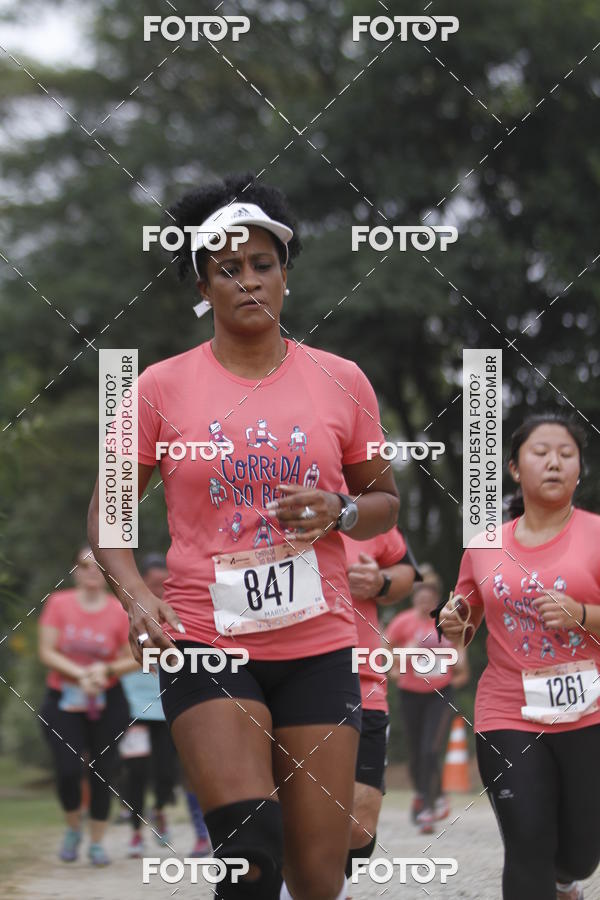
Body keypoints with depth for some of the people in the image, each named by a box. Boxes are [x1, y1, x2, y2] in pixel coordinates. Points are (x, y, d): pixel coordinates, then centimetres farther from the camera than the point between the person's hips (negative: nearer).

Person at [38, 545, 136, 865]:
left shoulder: (119, 611, -3)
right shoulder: (59, 604, -3)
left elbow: (133, 659, 1)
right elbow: (47, 652, -6)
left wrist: (107, 670, -17)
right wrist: (80, 674, -16)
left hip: (107, 702, 1)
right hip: (63, 699, -1)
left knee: (102, 772, 1)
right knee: (68, 770, -12)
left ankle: (97, 842, 15)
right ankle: (73, 829, 15)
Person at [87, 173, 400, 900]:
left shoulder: (340, 381, 5)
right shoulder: (162, 388, 1)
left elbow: (385, 500, 15)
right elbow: (108, 507, 7)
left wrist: (340, 511, -8)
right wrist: (135, 595, -11)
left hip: (318, 647, 2)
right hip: (205, 641, -2)